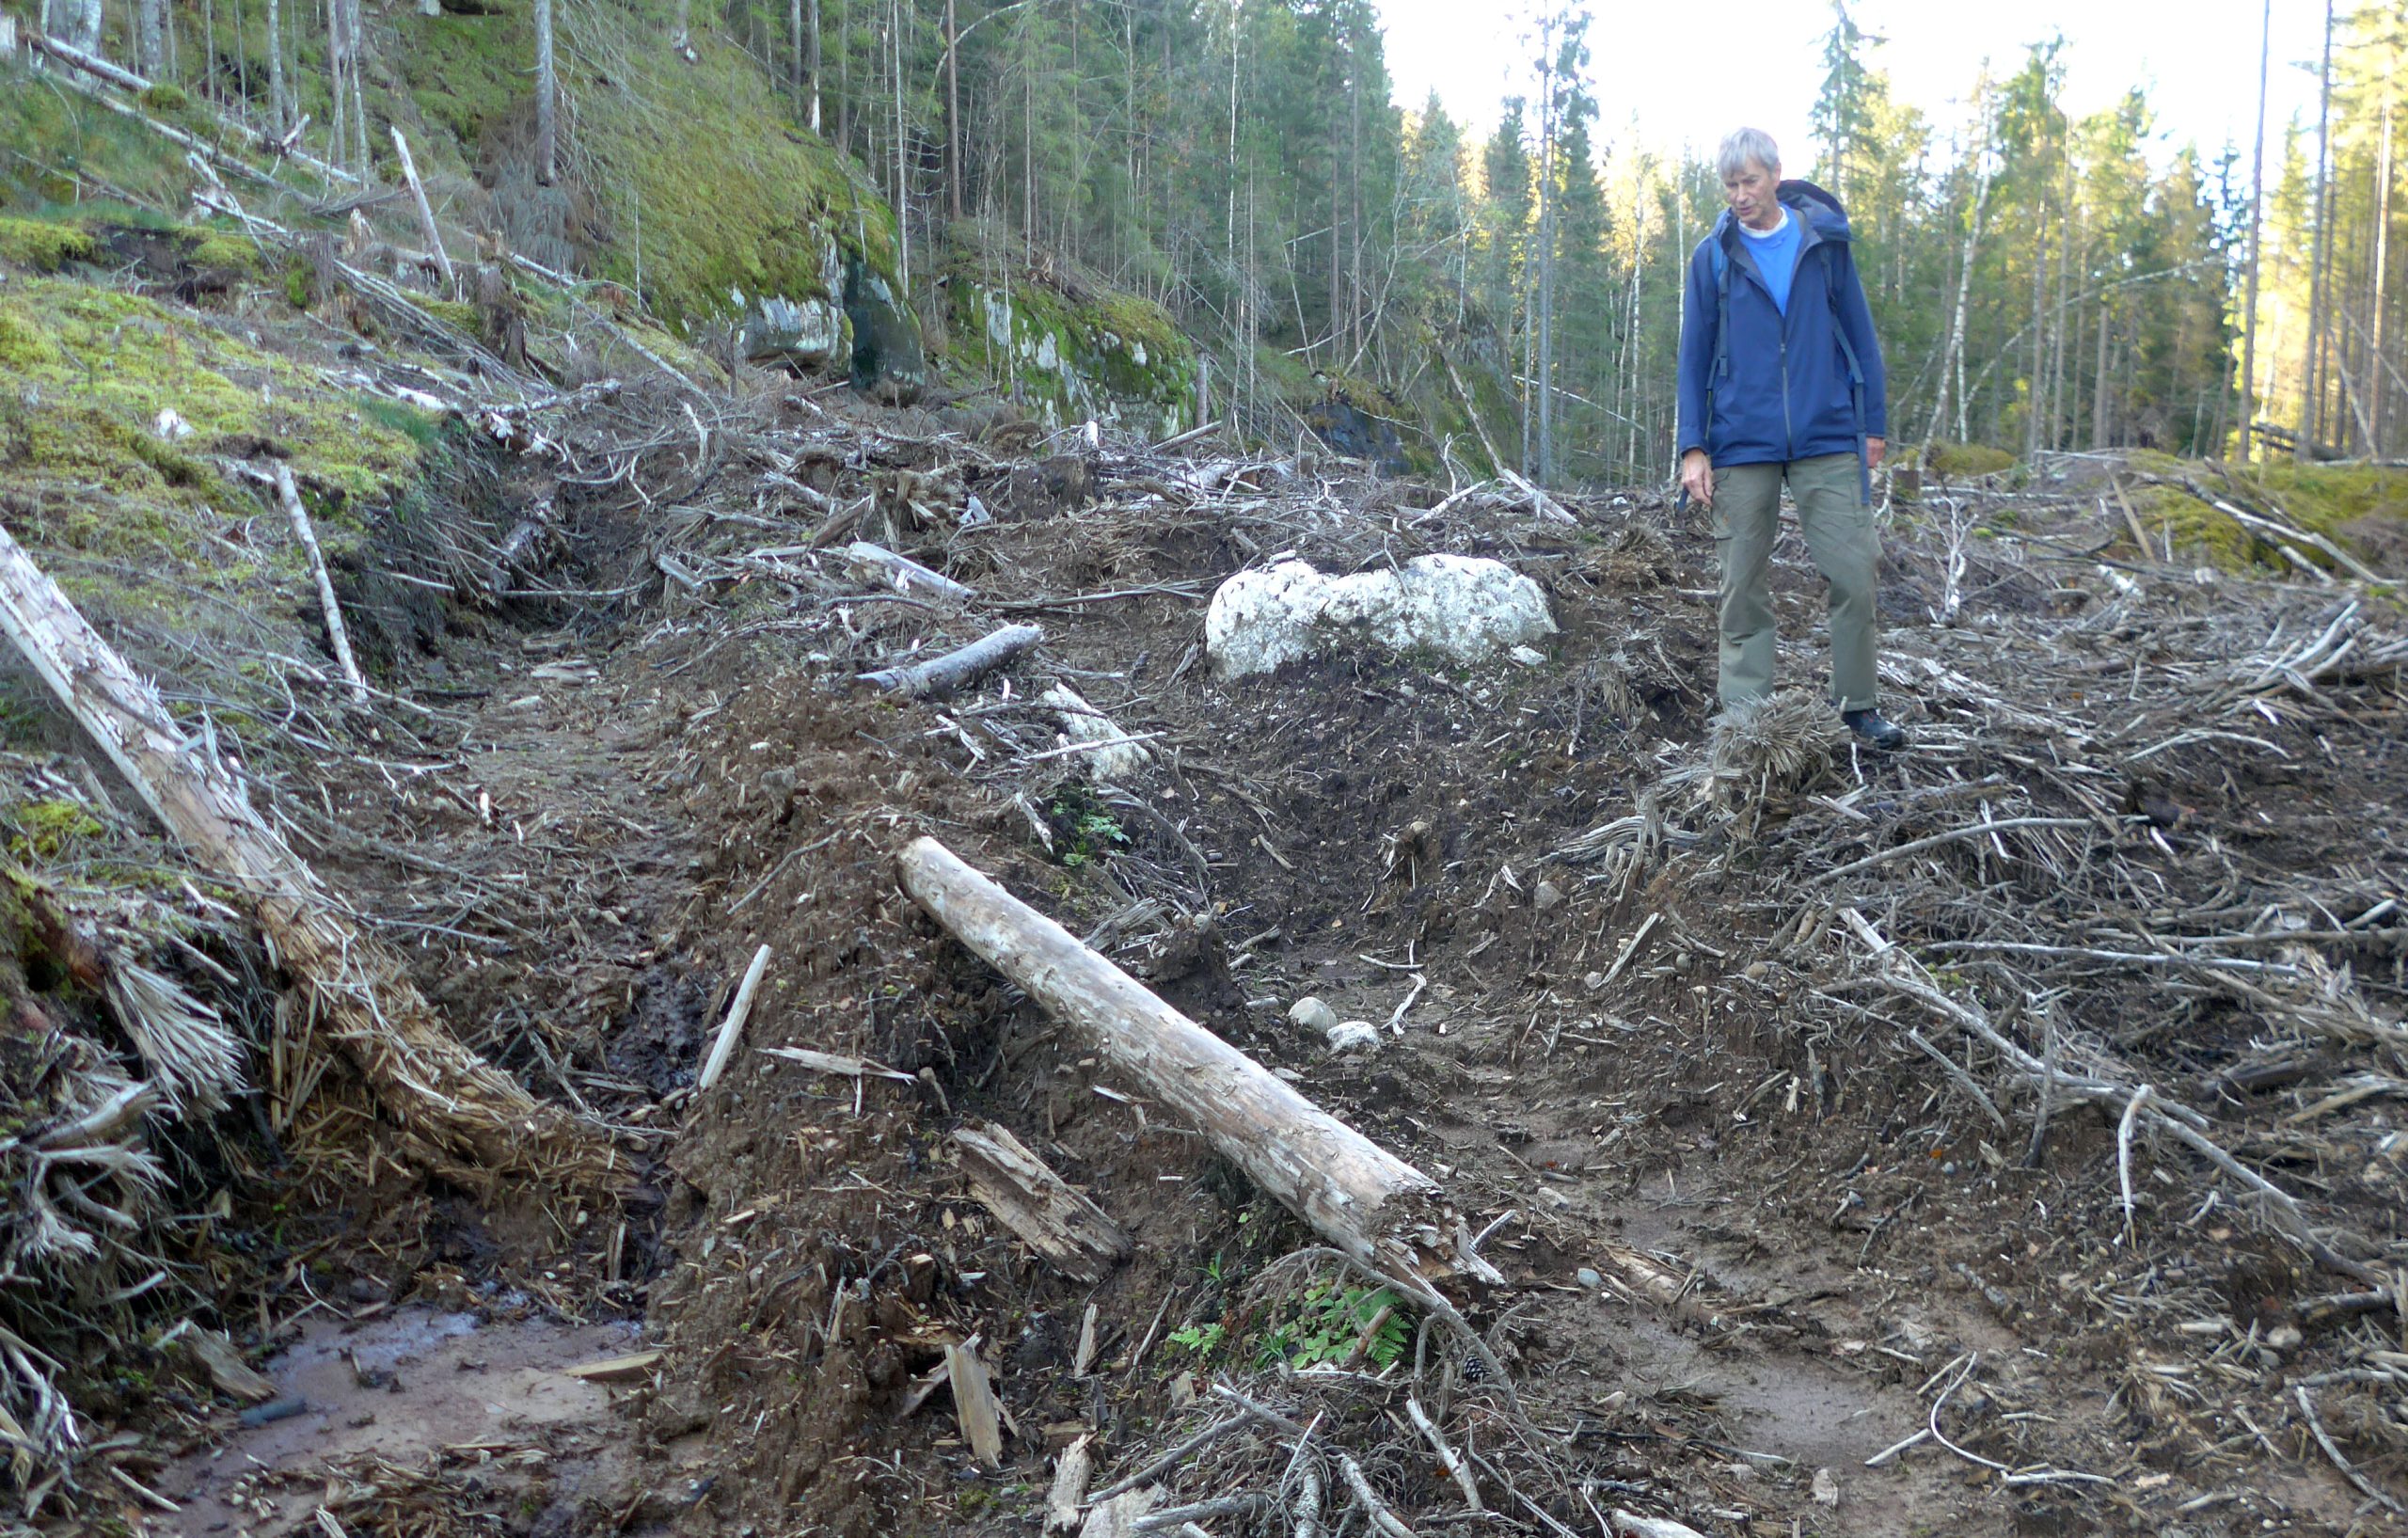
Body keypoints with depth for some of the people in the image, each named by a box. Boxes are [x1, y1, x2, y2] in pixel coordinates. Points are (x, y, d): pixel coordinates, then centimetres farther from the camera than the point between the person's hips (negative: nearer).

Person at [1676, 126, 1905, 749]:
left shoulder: (1824, 240, 5)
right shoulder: (1713, 256, 5)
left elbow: (1859, 335, 9)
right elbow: (1694, 355, 6)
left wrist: (1874, 423, 6)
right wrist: (1693, 448, -1)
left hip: (1827, 440, 0)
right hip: (1741, 446, 0)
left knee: (1857, 574, -3)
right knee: (1743, 589, 4)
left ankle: (1858, 703, 11)